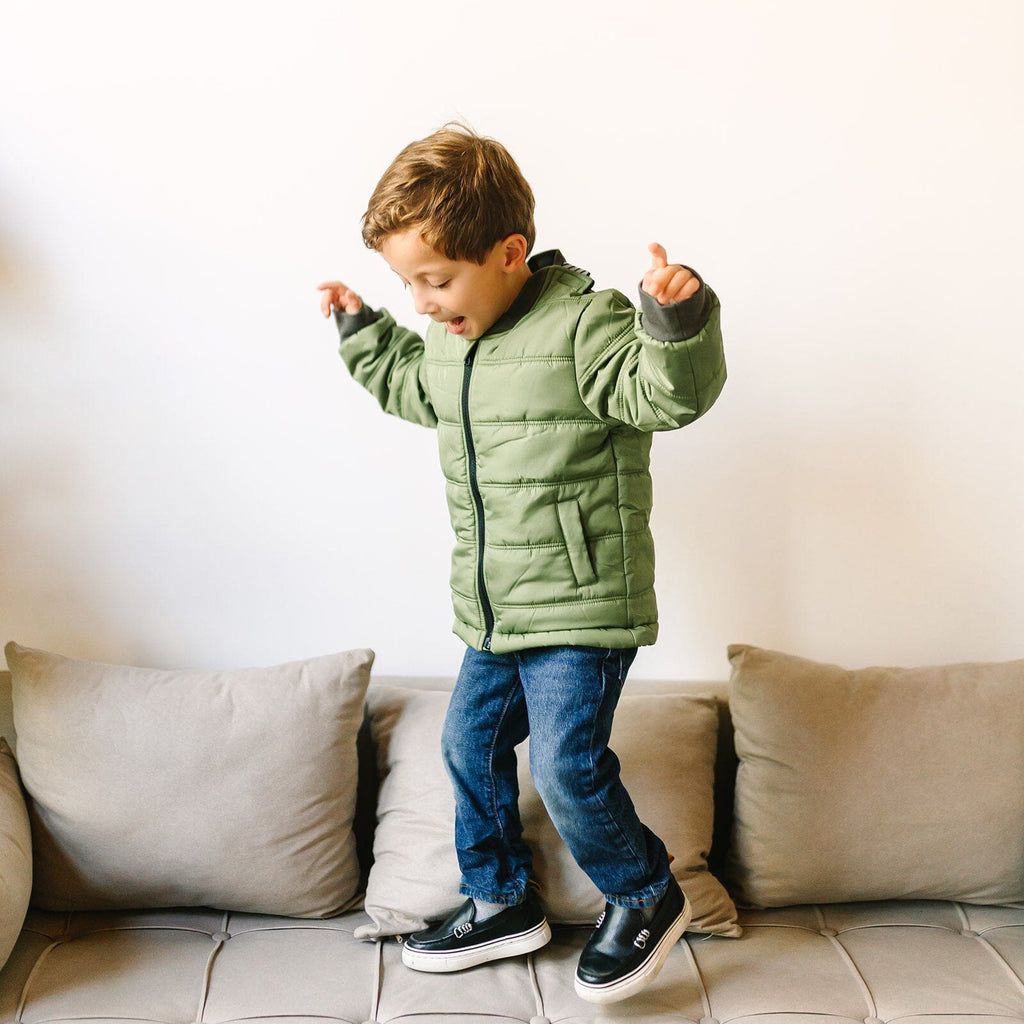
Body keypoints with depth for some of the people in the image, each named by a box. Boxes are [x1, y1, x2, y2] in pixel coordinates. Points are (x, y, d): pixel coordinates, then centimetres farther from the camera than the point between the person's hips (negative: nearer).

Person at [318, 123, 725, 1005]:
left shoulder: (584, 324, -16)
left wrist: (676, 319, -43)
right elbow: (413, 389, 31)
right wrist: (363, 331, 28)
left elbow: (667, 395, -26)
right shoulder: (445, 341, 9)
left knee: (567, 763, -11)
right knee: (471, 746, 15)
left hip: (581, 607, -8)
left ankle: (647, 900, 17)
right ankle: (501, 904, 36)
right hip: (493, 609, 9)